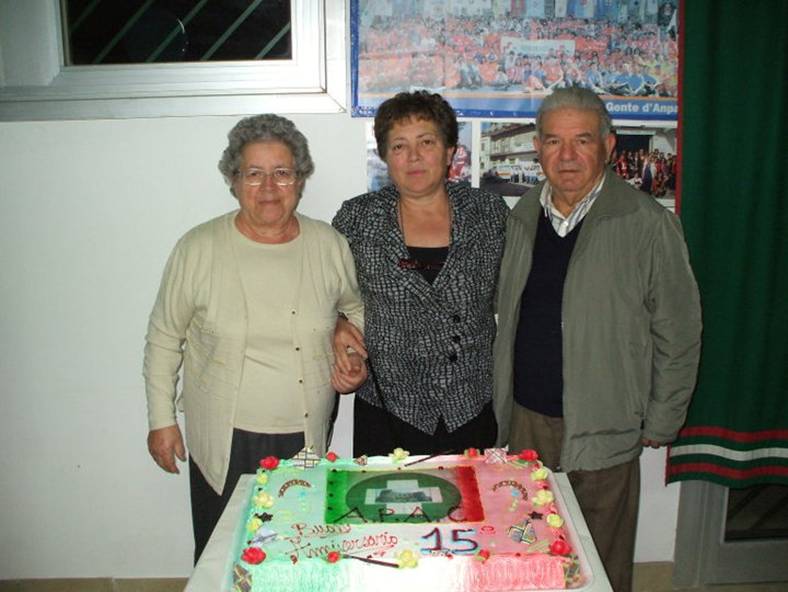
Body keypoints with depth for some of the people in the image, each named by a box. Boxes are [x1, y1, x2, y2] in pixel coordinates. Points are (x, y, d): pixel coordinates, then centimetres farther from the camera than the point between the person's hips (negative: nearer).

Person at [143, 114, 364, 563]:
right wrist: (162, 419, 2)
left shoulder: (330, 245, -2)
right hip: (225, 441, -1)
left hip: (309, 437, 2)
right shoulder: (199, 248, -8)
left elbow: (355, 308, 16)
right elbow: (164, 338, 1)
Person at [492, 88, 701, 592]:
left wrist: (659, 425, -3)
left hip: (602, 432, -4)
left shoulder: (648, 224, -12)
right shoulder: (524, 216, 5)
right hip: (526, 421, 5)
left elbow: (678, 333, -6)